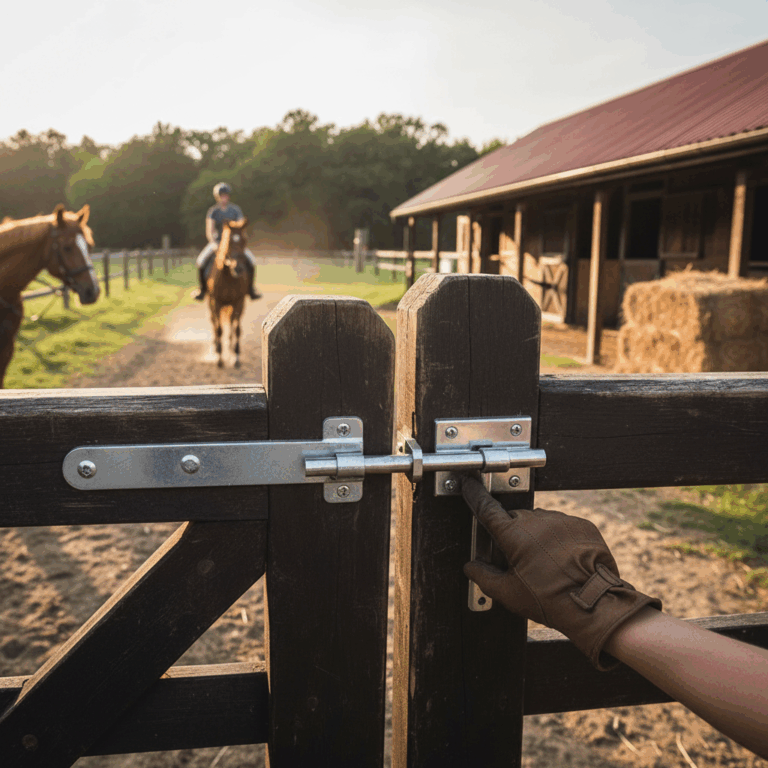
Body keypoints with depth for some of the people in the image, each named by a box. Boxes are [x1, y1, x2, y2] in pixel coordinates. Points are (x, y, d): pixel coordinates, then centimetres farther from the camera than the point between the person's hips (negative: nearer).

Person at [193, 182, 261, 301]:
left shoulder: (235, 210, 2)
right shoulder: (213, 211, -1)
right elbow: (209, 231, -7)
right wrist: (213, 243, -26)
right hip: (217, 241, -1)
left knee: (251, 260, -21)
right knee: (201, 262, -23)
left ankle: (250, 288, 0)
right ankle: (202, 288, 0)